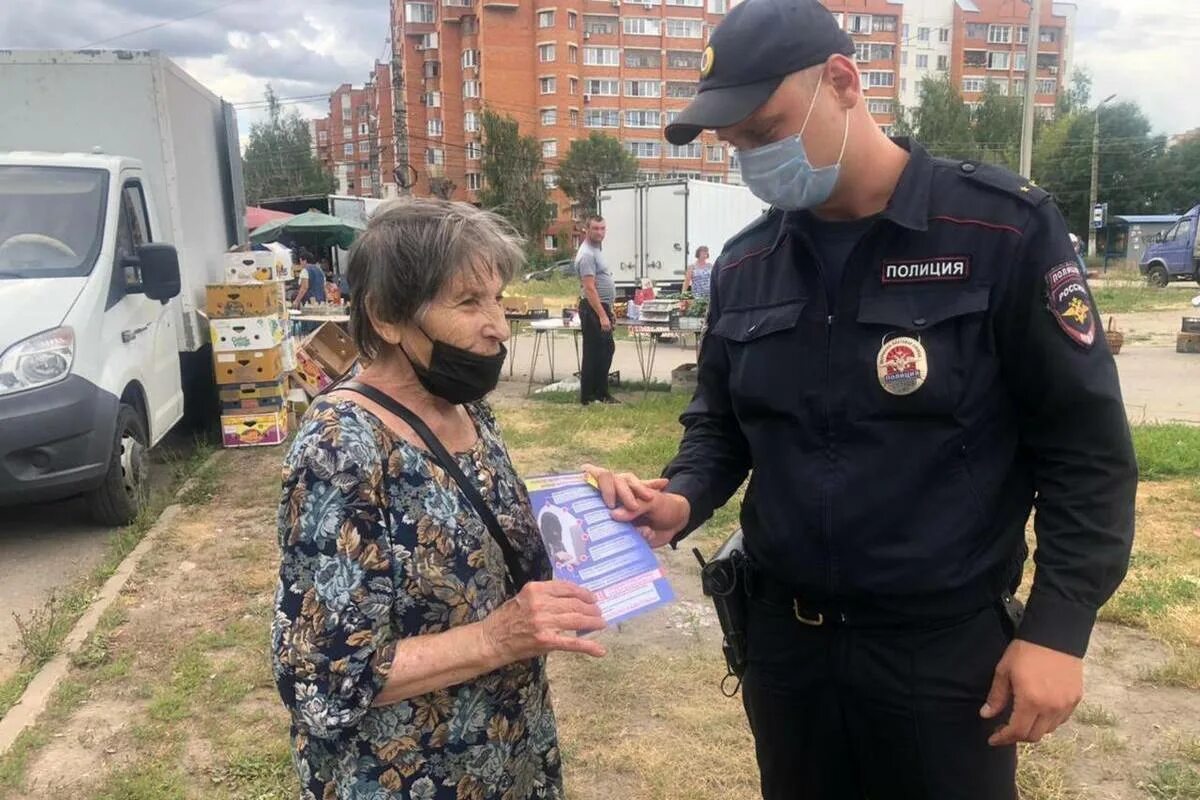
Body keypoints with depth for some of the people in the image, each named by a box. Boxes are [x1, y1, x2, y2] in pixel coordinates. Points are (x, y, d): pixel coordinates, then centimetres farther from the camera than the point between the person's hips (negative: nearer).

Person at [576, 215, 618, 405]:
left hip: (602, 307, 10)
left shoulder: (597, 249, 14)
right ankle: (588, 397, 5)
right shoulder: (587, 254, -18)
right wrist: (602, 315, -28)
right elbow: (589, 289, -24)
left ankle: (601, 392, 26)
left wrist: (609, 310, 21)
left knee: (607, 349, 17)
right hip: (593, 310, -10)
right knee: (593, 353, -4)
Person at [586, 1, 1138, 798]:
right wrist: (682, 500, -9)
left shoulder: (1005, 229, -11)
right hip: (782, 637, 5)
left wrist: (1059, 626, -13)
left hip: (947, 646, -4)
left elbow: (1086, 445, -9)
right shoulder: (744, 265, 4)